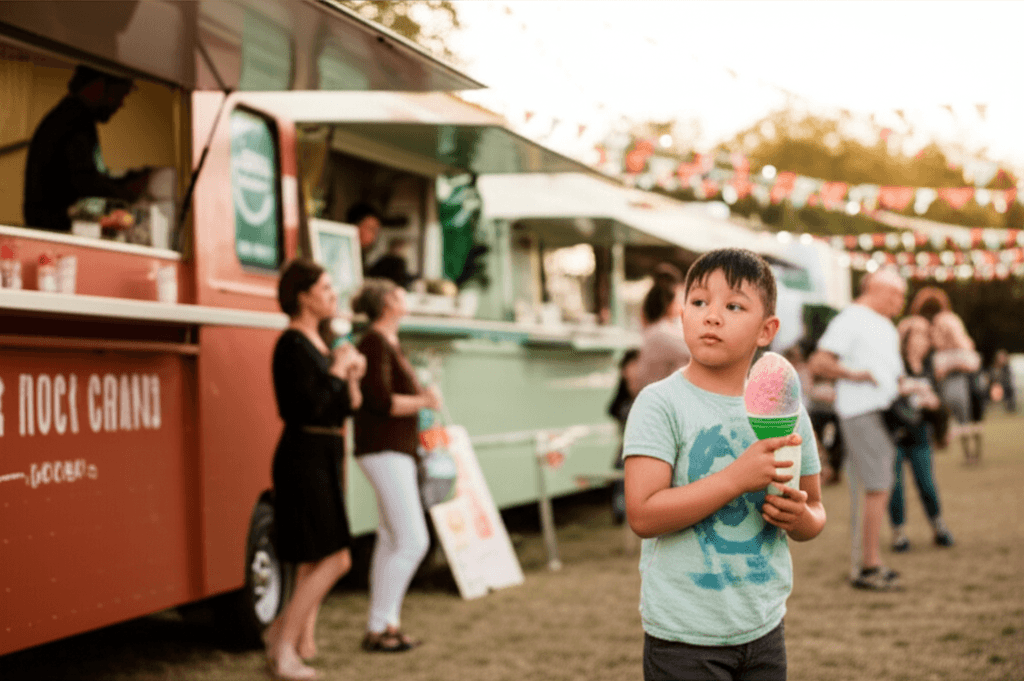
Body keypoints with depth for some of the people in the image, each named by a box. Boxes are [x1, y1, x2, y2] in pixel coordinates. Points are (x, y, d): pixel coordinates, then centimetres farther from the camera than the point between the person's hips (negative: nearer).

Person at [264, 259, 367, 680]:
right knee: (334, 558, -9)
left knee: (315, 560, 12)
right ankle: (283, 644, 0)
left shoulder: (319, 344, 15)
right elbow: (308, 407, -22)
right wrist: (337, 371, -12)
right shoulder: (293, 345, -13)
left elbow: (345, 408, 18)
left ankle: (303, 641, 19)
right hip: (304, 458, -10)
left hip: (325, 457, 10)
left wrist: (352, 379, 1)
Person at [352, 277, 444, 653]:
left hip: (397, 450, 10)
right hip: (383, 450, -10)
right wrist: (422, 401, -10)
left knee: (391, 540, 11)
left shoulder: (391, 343, 16)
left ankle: (387, 624, 16)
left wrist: (423, 397, 5)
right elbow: (380, 401, -21)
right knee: (413, 541, -12)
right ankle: (377, 628, -6)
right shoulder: (374, 342, -14)